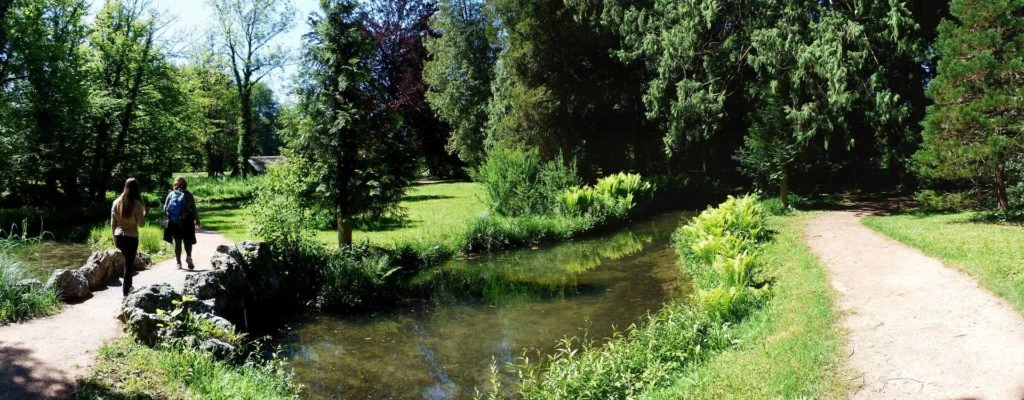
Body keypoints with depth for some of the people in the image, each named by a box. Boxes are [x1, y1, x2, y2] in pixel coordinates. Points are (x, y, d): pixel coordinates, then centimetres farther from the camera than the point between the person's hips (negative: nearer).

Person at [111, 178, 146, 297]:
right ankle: (125, 291, 8)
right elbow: (141, 224, -9)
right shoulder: (137, 204, -12)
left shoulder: (117, 202, 1)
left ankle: (128, 285, 30)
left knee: (127, 261, 23)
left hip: (119, 237, 5)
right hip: (131, 238, -5)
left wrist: (114, 238, 15)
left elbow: (113, 223, 6)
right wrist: (144, 212, 5)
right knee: (129, 264, 5)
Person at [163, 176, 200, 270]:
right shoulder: (188, 195, -5)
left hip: (174, 223, 2)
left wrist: (170, 217, 18)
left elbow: (165, 209, 2)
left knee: (177, 242, 11)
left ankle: (179, 263, 11)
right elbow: (194, 209, -5)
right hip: (186, 222, -2)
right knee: (188, 241, 9)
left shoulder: (171, 194, 1)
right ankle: (188, 256, -16)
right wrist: (197, 221, 3)